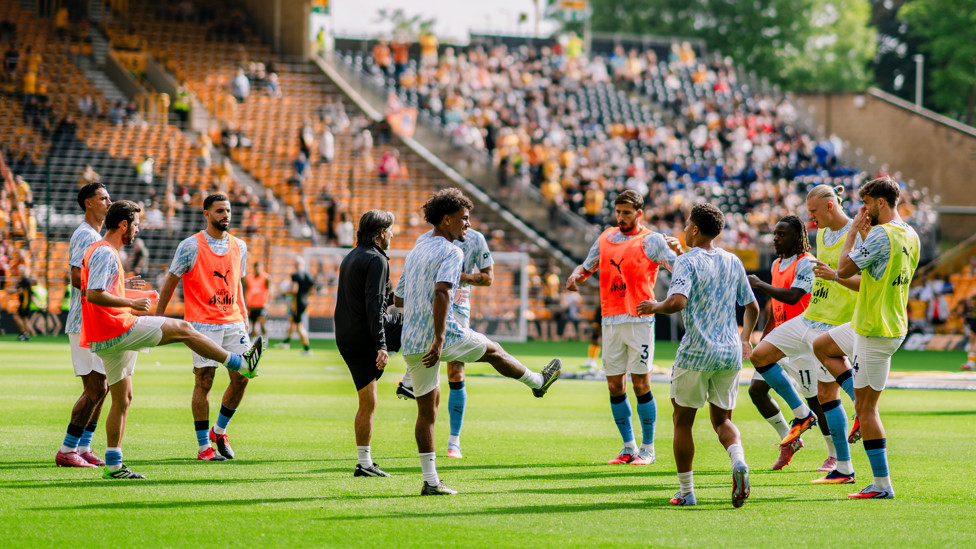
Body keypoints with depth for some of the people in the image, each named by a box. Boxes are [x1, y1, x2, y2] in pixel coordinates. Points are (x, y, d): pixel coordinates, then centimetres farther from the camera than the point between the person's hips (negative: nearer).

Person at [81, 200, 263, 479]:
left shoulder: (101, 251, 19)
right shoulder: (105, 253, -14)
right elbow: (93, 295, -24)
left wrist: (137, 297, 24)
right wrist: (132, 303, -18)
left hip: (104, 339, 10)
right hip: (118, 330, -10)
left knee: (122, 399, 13)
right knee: (183, 329, -5)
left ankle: (113, 464, 12)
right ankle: (242, 363, 2)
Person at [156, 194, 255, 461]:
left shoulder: (239, 246, 11)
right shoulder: (191, 246, -5)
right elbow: (170, 282, 1)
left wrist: (244, 316, 16)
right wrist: (158, 318, 0)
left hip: (233, 321, 5)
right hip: (203, 323, -5)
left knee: (241, 377, 0)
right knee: (204, 380, -6)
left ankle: (219, 430, 21)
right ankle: (204, 445, 1)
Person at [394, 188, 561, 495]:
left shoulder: (416, 251, 16)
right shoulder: (451, 252, -10)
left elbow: (398, 299, 23)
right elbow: (441, 292, -25)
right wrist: (439, 338, -30)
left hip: (411, 343, 7)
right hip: (443, 336, -7)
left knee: (427, 409, 8)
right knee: (492, 351, 20)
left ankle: (430, 481, 4)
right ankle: (537, 382, 44)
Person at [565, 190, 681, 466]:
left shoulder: (651, 240, 0)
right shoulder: (605, 238, 15)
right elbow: (586, 267, 26)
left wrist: (678, 251, -30)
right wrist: (575, 276, 3)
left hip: (639, 321, -5)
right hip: (610, 320, 5)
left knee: (641, 385, -6)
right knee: (615, 387, 5)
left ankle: (647, 448, 2)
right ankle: (629, 447, 13)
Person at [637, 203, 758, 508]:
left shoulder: (687, 261, -8)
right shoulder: (733, 262, 11)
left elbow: (677, 301, -24)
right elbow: (752, 307, 18)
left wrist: (654, 307, -5)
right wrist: (745, 339, 32)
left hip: (696, 354, -5)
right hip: (730, 354, 5)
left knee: (683, 420, 9)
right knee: (722, 419, 14)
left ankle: (686, 492, 10)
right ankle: (738, 462, -17)